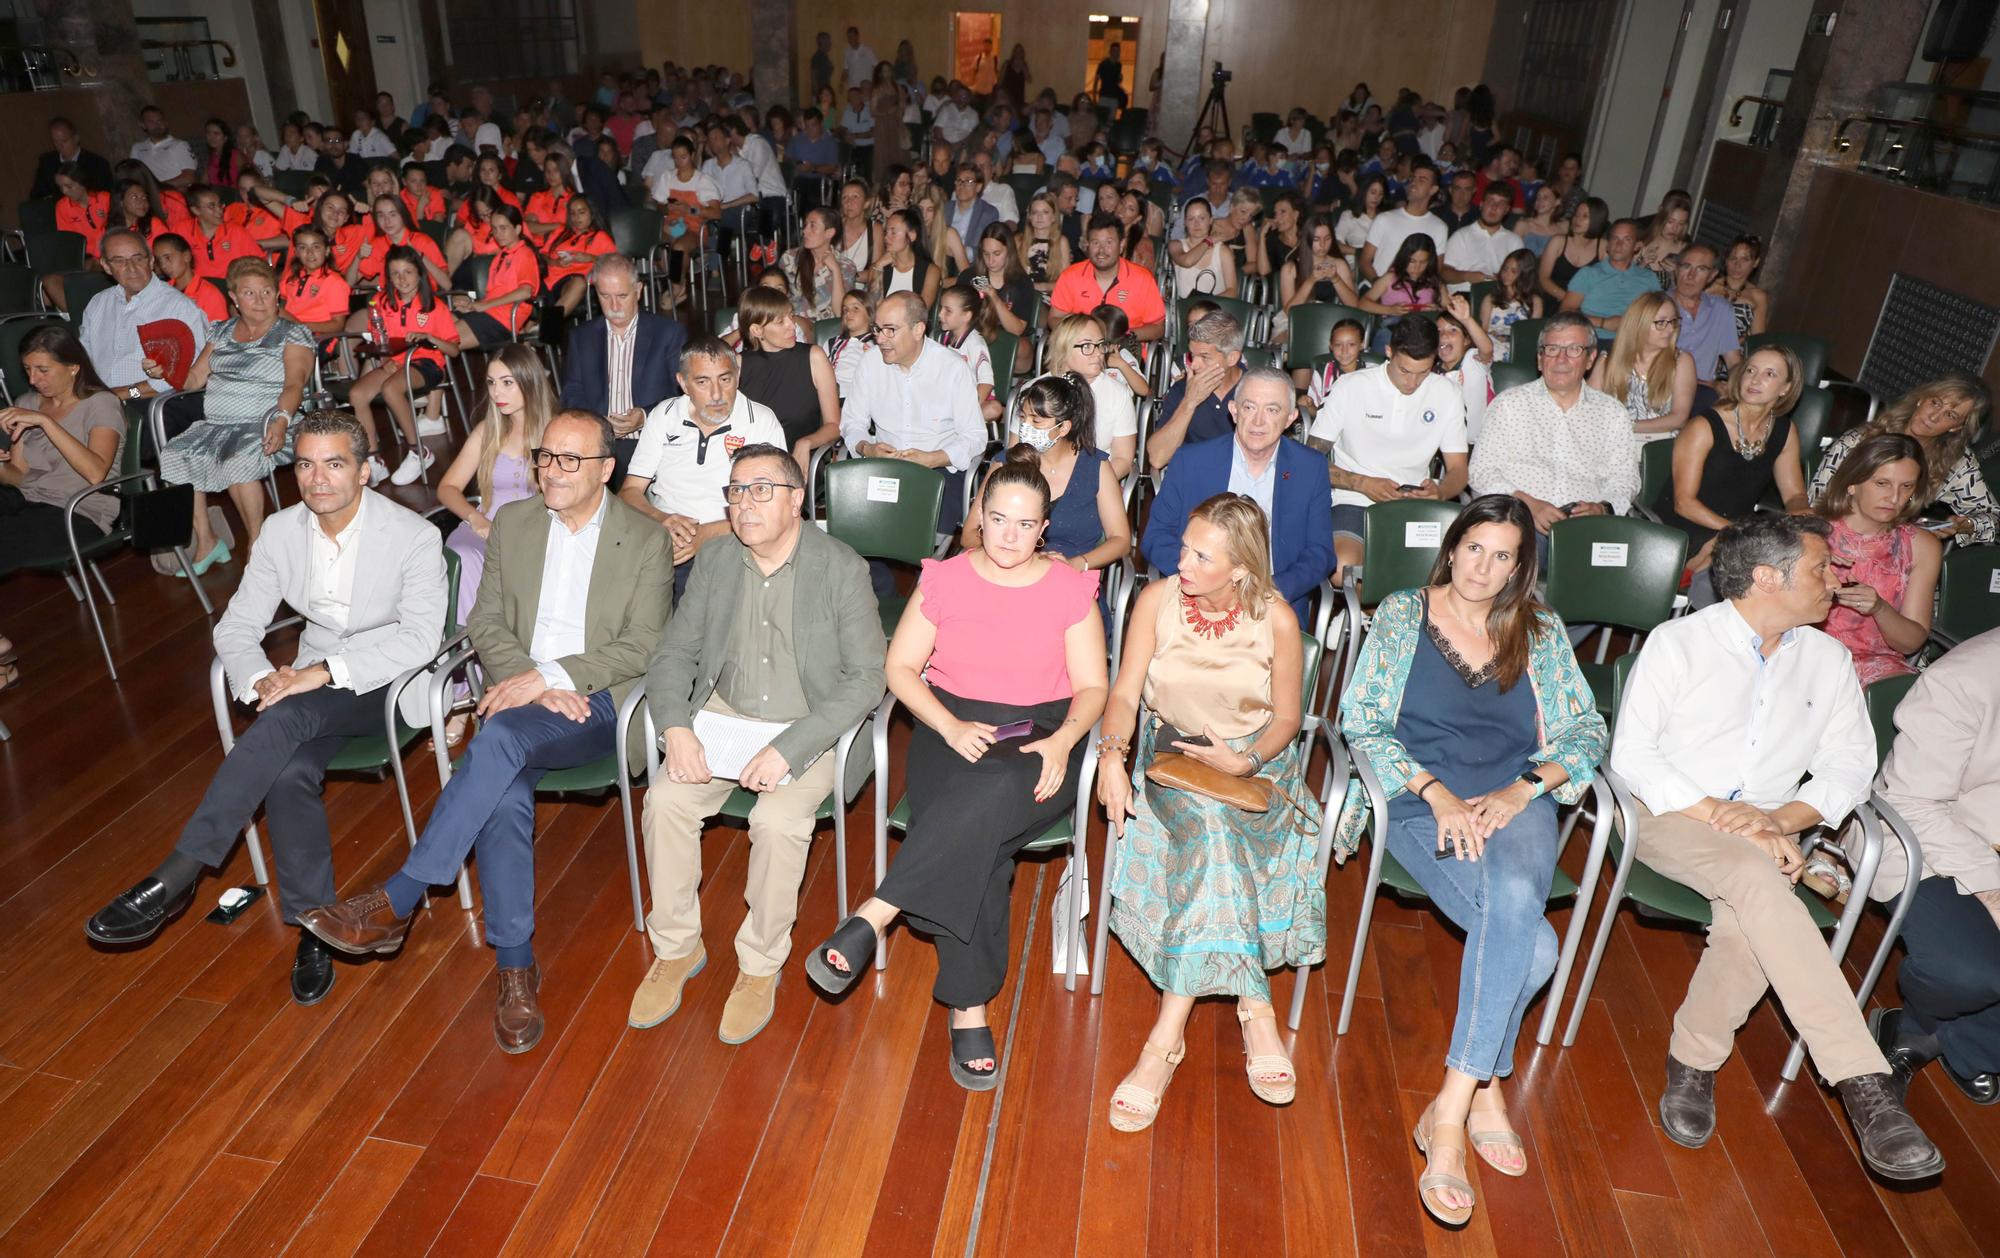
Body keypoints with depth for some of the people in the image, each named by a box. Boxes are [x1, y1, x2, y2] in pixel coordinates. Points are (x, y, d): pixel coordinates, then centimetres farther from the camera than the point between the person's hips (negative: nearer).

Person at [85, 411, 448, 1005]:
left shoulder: (414, 536, -14)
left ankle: (178, 876, -28)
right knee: (288, 771, -28)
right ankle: (312, 927, -14)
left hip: (390, 684, -4)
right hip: (314, 685, 5)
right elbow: (235, 627, 6)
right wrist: (260, 679, -16)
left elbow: (421, 638, -22)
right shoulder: (282, 531, 2)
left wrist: (325, 671, -29)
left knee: (286, 718, -34)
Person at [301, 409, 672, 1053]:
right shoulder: (511, 523, 13)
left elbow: (642, 647, -6)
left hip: (599, 701, -3)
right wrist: (531, 681, -9)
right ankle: (515, 966, -16)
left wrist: (548, 677, -16)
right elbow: (486, 622, 10)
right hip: (521, 693, 3)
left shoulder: (645, 540, 1)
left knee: (501, 737, -33)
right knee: (504, 795, -28)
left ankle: (396, 902, -25)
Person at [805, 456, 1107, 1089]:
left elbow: (1092, 687, 5)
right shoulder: (944, 579, 6)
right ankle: (969, 1011, -25)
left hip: (1040, 737, 0)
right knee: (975, 845, -32)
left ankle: (872, 917, -33)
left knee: (988, 799, -38)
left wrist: (1062, 742, -16)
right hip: (951, 731, 0)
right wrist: (951, 727, -12)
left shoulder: (1071, 588, 5)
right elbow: (901, 667, 5)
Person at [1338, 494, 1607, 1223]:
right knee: (1531, 941, -27)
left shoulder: (1542, 632, 15)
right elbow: (1361, 721, 0)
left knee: (1515, 895, -33)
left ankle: (1451, 1109, -25)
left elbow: (1586, 732, 10)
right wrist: (1438, 793, -12)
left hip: (1515, 801, 2)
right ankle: (1485, 1093, -12)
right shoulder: (1403, 614, 8)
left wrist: (1521, 789, -9)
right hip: (1422, 803, -2)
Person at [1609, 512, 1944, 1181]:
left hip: (1765, 830, 4)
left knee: (1750, 922, -31)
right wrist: (1719, 817, -19)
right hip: (1668, 814, -3)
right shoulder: (1679, 642, -2)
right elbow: (1632, 753, -9)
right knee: (1758, 879, -35)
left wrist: (1780, 818, -13)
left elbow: (1849, 767, 7)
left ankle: (1694, 1057, -8)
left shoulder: (1828, 660, 11)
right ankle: (1865, 1084, -33)